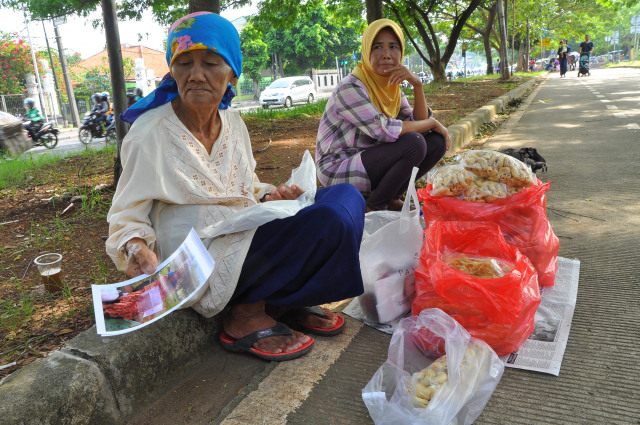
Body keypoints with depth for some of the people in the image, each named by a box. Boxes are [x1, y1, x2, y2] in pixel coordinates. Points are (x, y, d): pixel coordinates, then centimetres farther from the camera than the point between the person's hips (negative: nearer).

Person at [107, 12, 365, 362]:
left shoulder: (232, 122, 7)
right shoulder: (150, 134, -12)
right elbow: (127, 217, -8)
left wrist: (269, 197, -3)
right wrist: (139, 253, -29)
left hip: (246, 239, 8)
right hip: (202, 268, -7)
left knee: (347, 197, -3)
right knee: (330, 221, -23)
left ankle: (282, 301, -1)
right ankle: (248, 313, -8)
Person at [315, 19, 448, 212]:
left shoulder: (393, 87, 6)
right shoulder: (350, 87, -20)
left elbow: (420, 122, 1)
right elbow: (384, 130, -28)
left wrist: (417, 84, -13)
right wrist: (432, 123, -15)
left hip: (371, 158, 8)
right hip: (338, 169, -8)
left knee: (437, 141, -2)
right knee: (413, 143, -26)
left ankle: (390, 198, 2)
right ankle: (374, 207, -9)